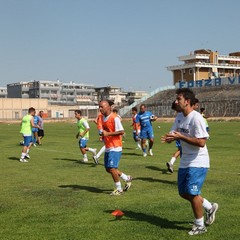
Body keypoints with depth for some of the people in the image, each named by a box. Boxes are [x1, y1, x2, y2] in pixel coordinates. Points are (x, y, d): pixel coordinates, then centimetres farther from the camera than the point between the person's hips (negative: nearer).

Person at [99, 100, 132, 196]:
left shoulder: (114, 118, -16)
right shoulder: (102, 117, 10)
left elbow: (121, 132, -19)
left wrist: (108, 133, -23)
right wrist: (103, 135, 6)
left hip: (115, 147, -9)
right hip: (108, 147, 9)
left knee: (112, 168, -10)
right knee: (108, 169, 11)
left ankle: (119, 189, 7)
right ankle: (127, 178, 28)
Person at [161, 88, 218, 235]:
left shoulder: (196, 118, -20)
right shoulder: (179, 117, 6)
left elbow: (201, 142, -25)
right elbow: (174, 133, 10)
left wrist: (180, 137, -27)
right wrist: (169, 138, -14)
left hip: (198, 162, -9)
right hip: (185, 161, 9)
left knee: (192, 193, -7)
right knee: (184, 193, 13)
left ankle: (200, 226, 12)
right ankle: (210, 207, 34)